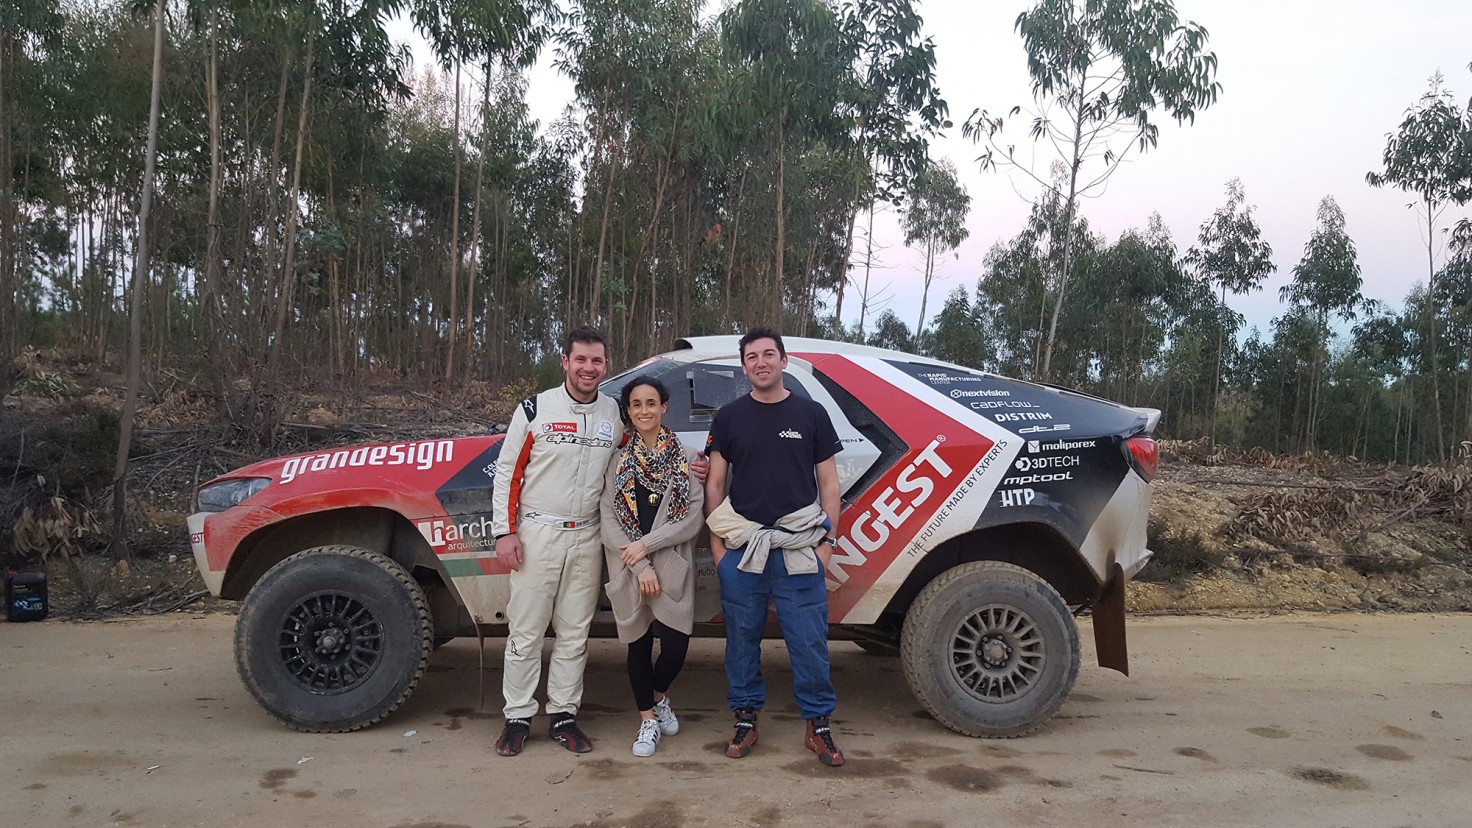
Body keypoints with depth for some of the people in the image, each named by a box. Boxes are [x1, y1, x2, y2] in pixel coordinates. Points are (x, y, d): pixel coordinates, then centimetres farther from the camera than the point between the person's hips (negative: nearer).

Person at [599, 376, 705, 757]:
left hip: (672, 568, -1)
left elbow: (693, 518, -4)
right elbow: (609, 520, -2)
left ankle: (659, 697, 28)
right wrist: (640, 567, -11)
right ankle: (648, 720, 27)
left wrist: (647, 545, -12)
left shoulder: (684, 459, 3)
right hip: (628, 570, 1)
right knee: (638, 645, 8)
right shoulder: (617, 460, 4)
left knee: (675, 645, -5)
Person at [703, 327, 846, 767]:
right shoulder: (729, 417, 7)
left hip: (799, 549, -1)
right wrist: (717, 543, 1)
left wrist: (827, 539, 0)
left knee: (809, 640, 1)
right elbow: (714, 485, 8)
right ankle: (746, 719, 23)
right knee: (743, 637, 9)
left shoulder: (811, 414, 6)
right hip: (741, 548, 1)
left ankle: (819, 725, 15)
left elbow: (828, 483, 8)